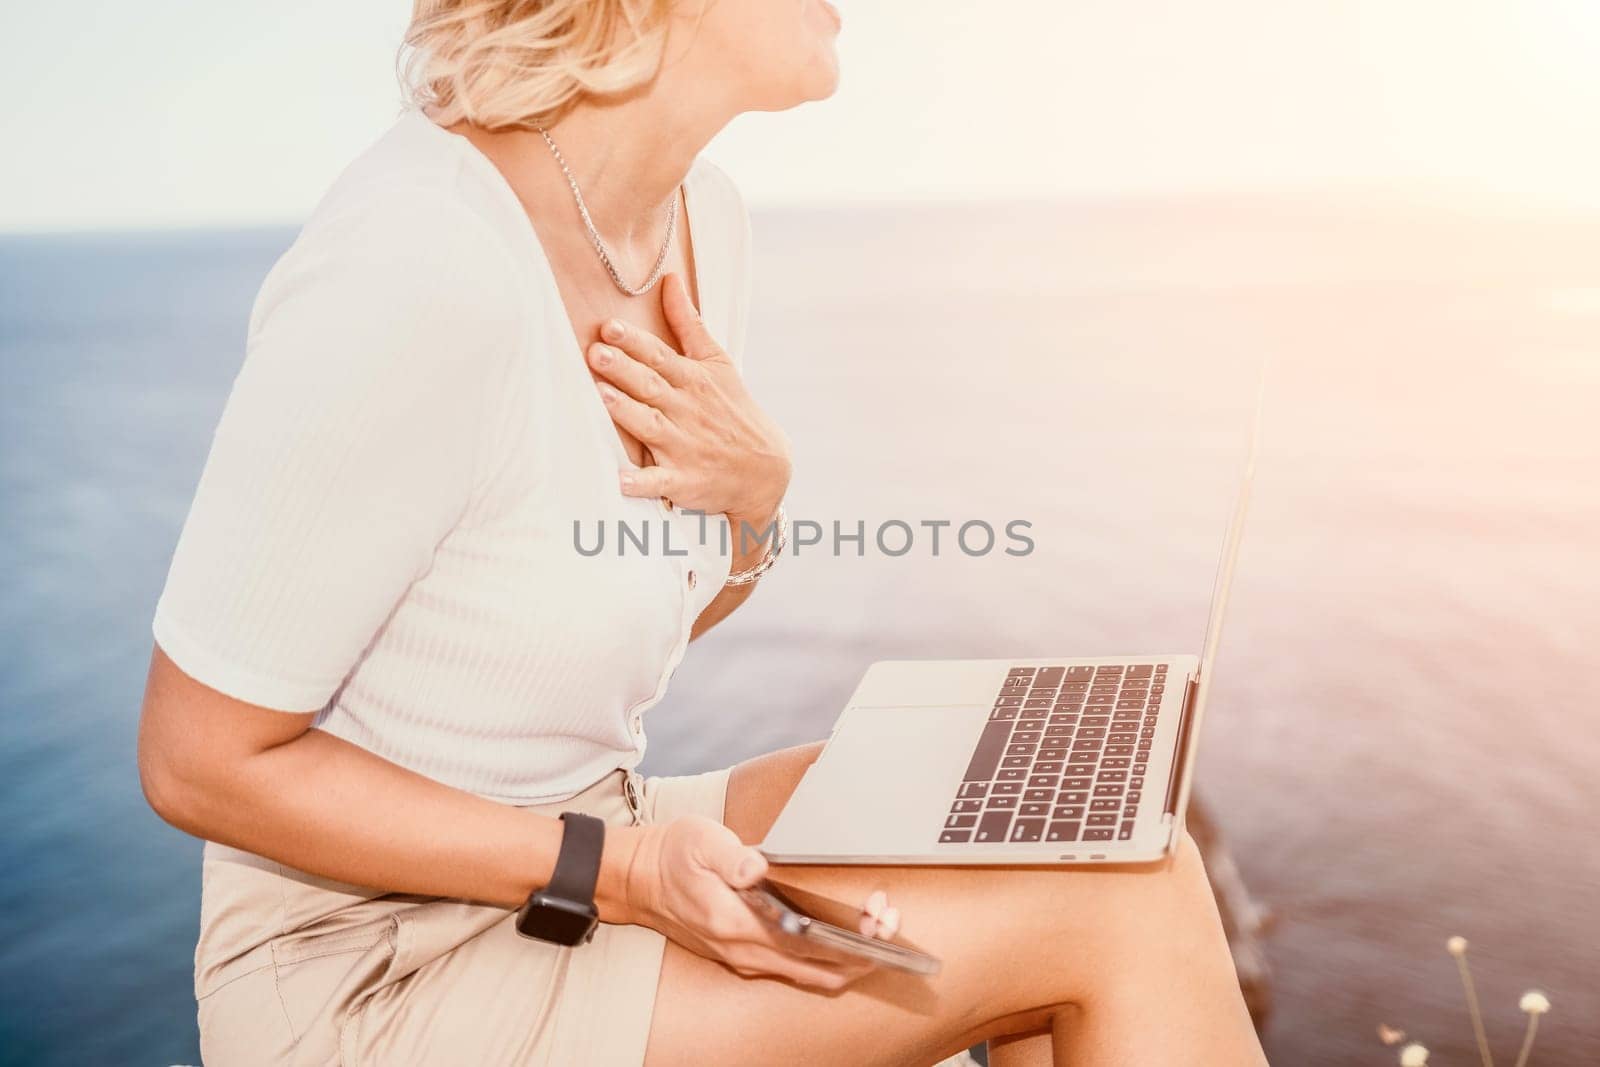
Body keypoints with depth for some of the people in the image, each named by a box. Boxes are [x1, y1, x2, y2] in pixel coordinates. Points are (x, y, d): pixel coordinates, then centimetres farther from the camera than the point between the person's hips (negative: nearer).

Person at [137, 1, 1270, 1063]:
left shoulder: (702, 216, 0)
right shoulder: (417, 267, -27)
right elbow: (200, 760, -19)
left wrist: (756, 496, -11)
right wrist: (618, 873, -22)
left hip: (591, 831, 8)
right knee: (1115, 896, -13)